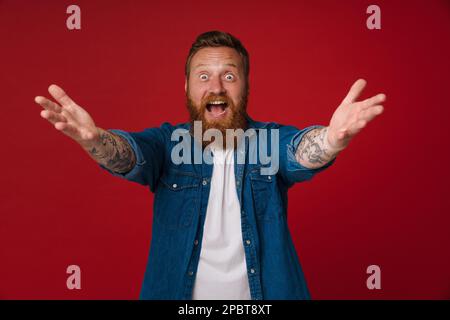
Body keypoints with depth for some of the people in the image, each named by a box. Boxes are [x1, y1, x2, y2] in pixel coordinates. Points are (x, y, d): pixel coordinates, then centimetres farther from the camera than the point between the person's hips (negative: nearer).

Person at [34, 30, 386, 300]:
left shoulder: (271, 140, -7)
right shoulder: (168, 141, -6)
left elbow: (302, 149, -26)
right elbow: (129, 153, -25)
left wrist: (332, 138, -49)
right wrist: (93, 138, -47)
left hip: (263, 292, 0)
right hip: (178, 290, 0)